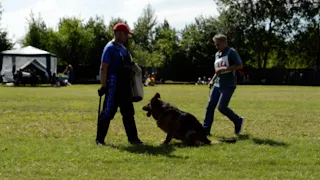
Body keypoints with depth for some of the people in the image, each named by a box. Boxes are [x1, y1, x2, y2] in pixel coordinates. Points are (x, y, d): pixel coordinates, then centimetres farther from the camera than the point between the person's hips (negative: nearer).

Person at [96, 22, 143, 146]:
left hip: (125, 86, 9)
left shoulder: (123, 49, 16)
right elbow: (103, 68, -16)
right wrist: (103, 86, -19)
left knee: (128, 113, 11)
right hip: (114, 86, -9)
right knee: (108, 112, -4)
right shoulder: (110, 48, -11)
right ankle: (100, 139, 4)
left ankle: (132, 138, 17)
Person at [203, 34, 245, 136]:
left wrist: (224, 68, -20)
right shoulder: (217, 54, 16)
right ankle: (206, 129, 4)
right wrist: (213, 80, 18)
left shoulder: (231, 52, -9)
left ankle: (238, 121, 11)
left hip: (228, 85, -8)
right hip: (217, 84, 8)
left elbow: (240, 66, -16)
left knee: (221, 107, -12)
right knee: (210, 106, 0)